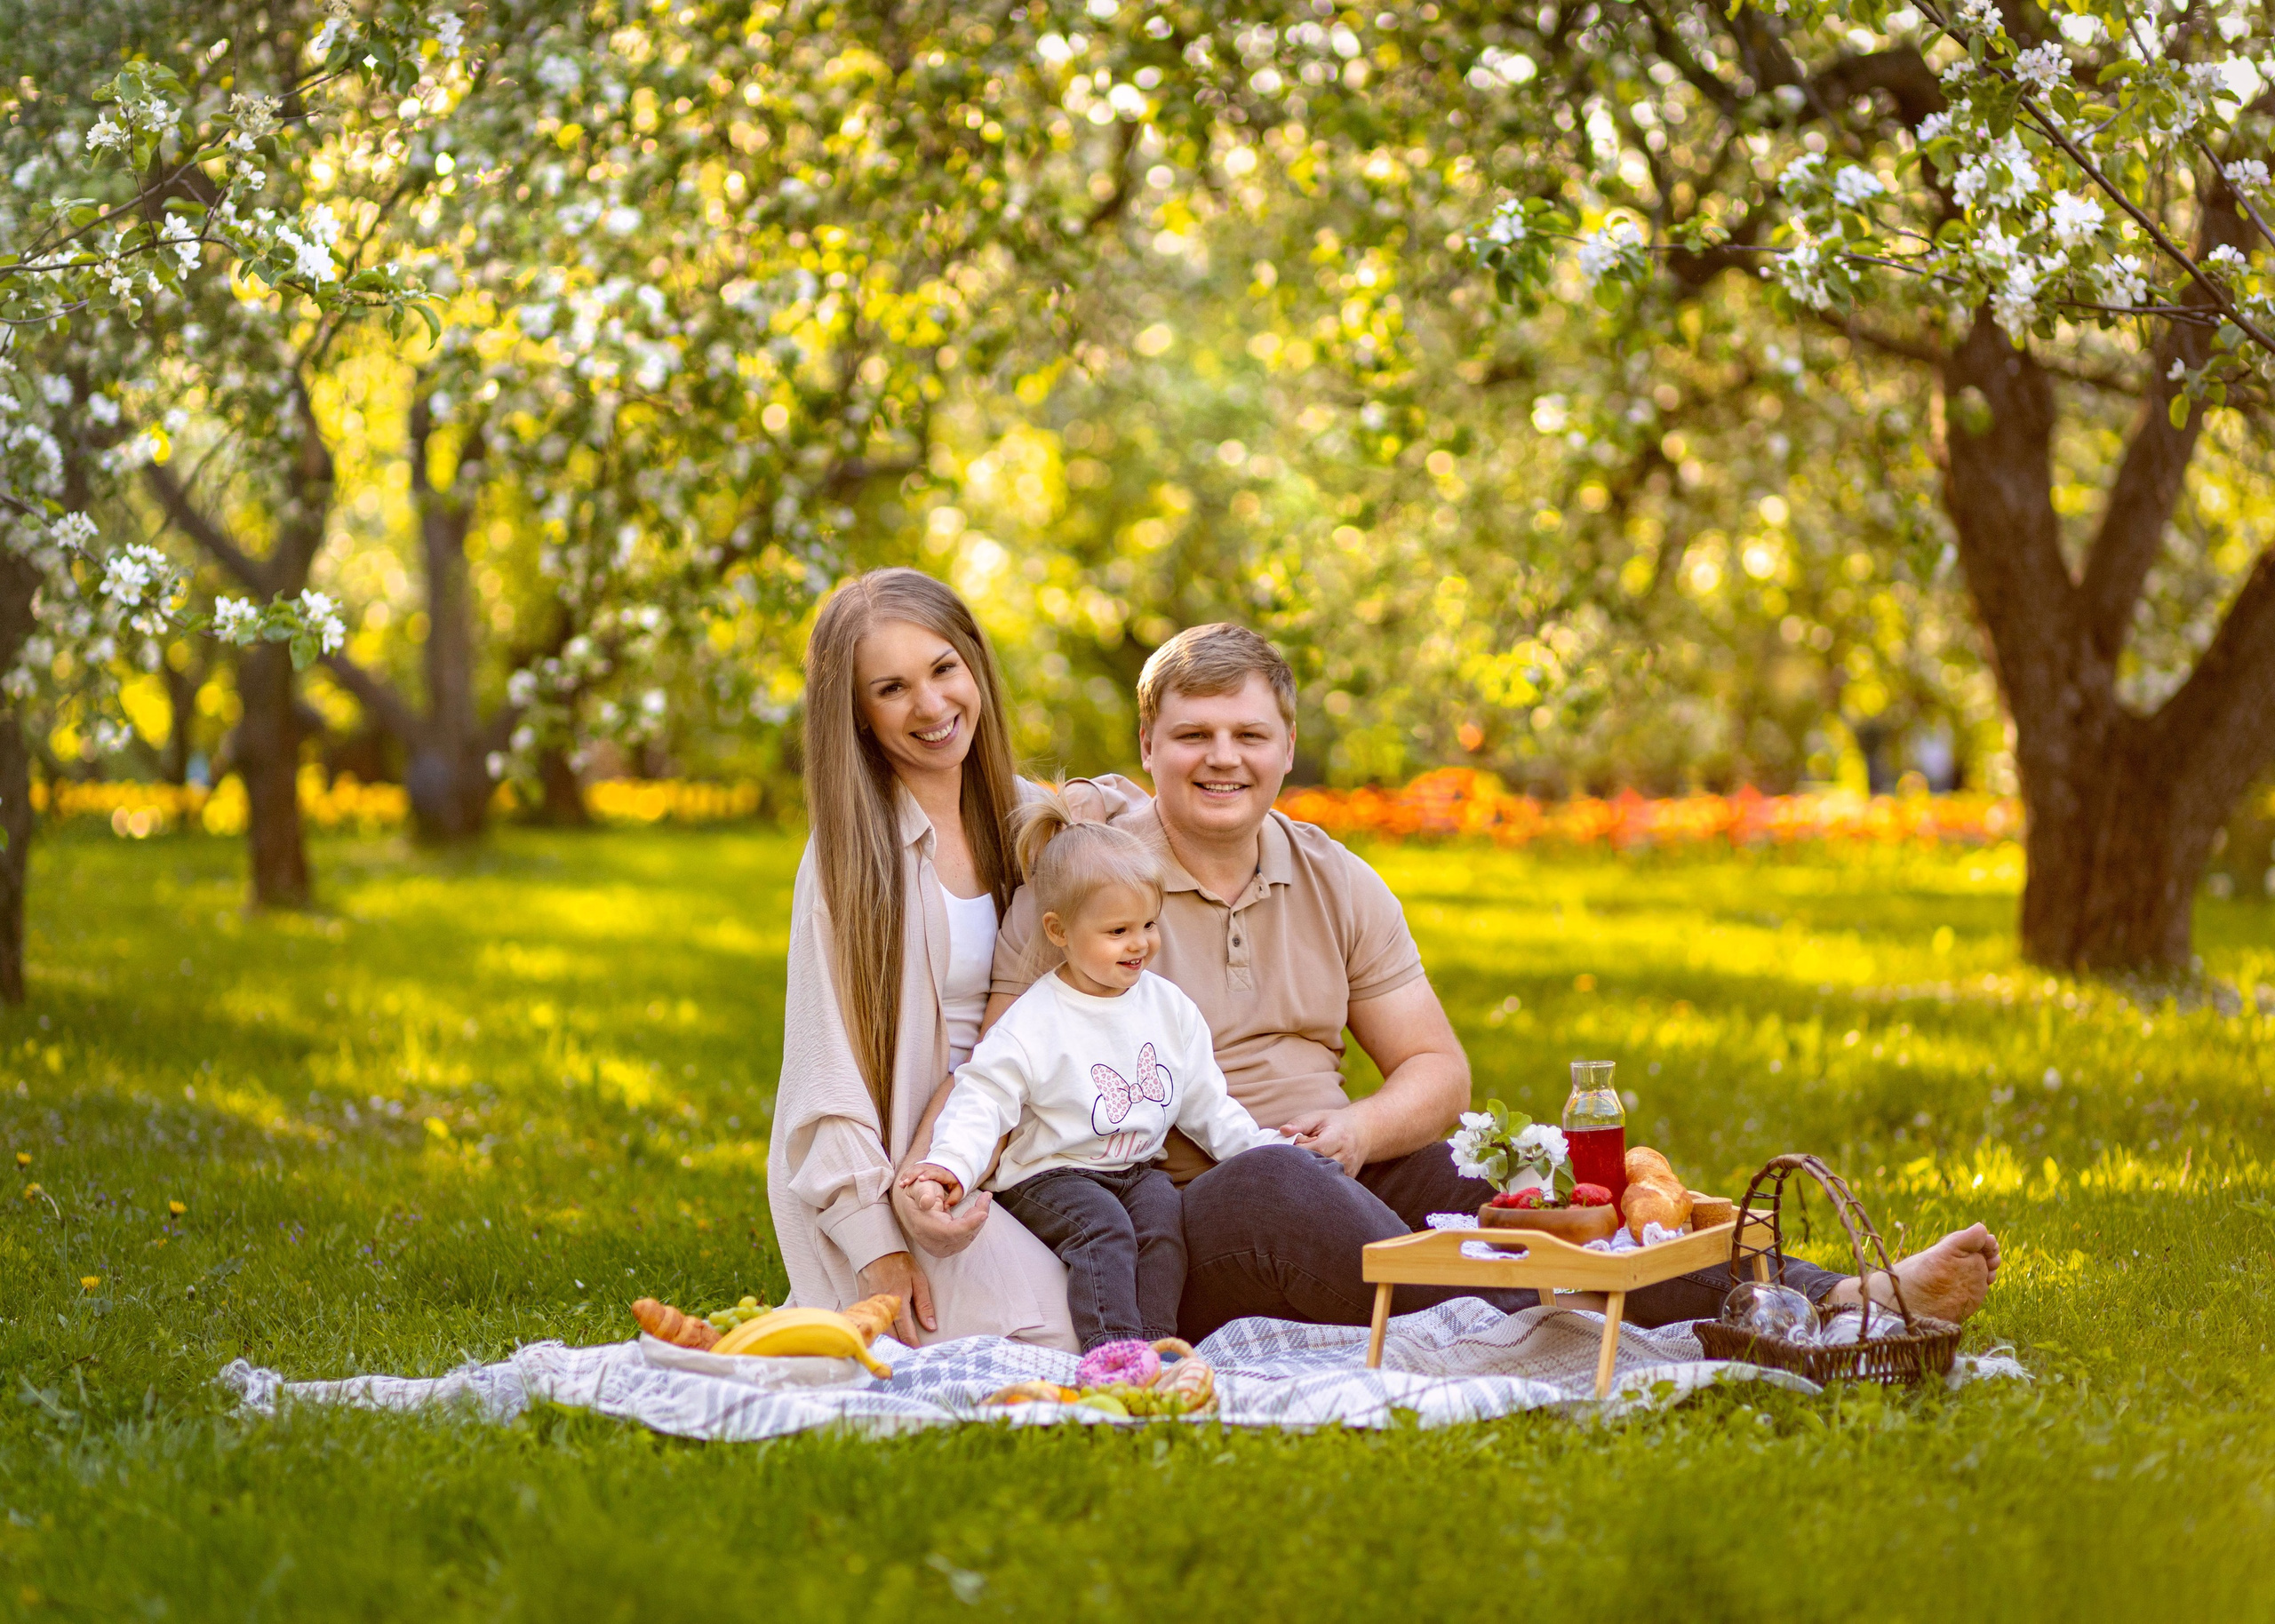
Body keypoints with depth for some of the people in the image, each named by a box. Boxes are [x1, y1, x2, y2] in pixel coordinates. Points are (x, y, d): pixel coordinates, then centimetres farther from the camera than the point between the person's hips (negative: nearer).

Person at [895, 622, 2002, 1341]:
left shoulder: (1337, 885, 13)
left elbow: (1437, 1070, 13)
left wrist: (1360, 1132, -9)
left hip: (1341, 1190, 5)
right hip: (1173, 1226, -5)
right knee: (1273, 1180, -37)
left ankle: (1846, 1301, -32)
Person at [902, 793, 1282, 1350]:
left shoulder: (1169, 1007, 7)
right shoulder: (1033, 1022, -9)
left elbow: (1205, 1101, 16)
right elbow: (983, 1098, -11)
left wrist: (1259, 1147, 5)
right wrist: (951, 1162, -27)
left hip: (1137, 1170, 4)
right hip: (1051, 1174, -4)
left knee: (1164, 1215, -25)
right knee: (1103, 1227, -30)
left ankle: (1154, 1340, -25)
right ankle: (1112, 1346, -36)